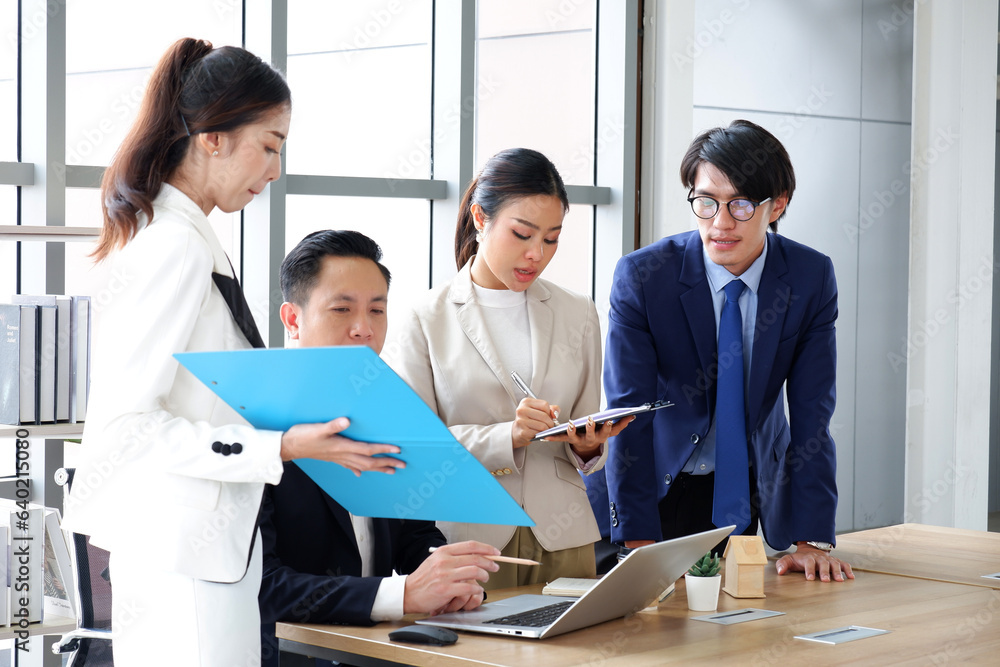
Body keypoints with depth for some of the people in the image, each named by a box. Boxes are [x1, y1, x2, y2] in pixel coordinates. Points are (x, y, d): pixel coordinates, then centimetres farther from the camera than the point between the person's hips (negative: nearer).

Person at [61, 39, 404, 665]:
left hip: (216, 548, 10)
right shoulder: (176, 246, -15)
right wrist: (279, 447, -20)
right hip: (183, 562, -10)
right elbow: (124, 424, -19)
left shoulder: (188, 238, 15)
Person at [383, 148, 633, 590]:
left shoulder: (578, 315, 12)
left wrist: (588, 445, -9)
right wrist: (507, 436, -19)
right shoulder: (428, 321, 1)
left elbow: (584, 436, 14)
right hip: (465, 539, -3)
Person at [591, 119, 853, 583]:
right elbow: (628, 412, -20)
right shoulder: (641, 276, -17)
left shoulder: (811, 278, -11)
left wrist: (812, 540, -20)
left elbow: (811, 417, -11)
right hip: (660, 487, -2)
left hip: (755, 489, 2)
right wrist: (638, 542, -29)